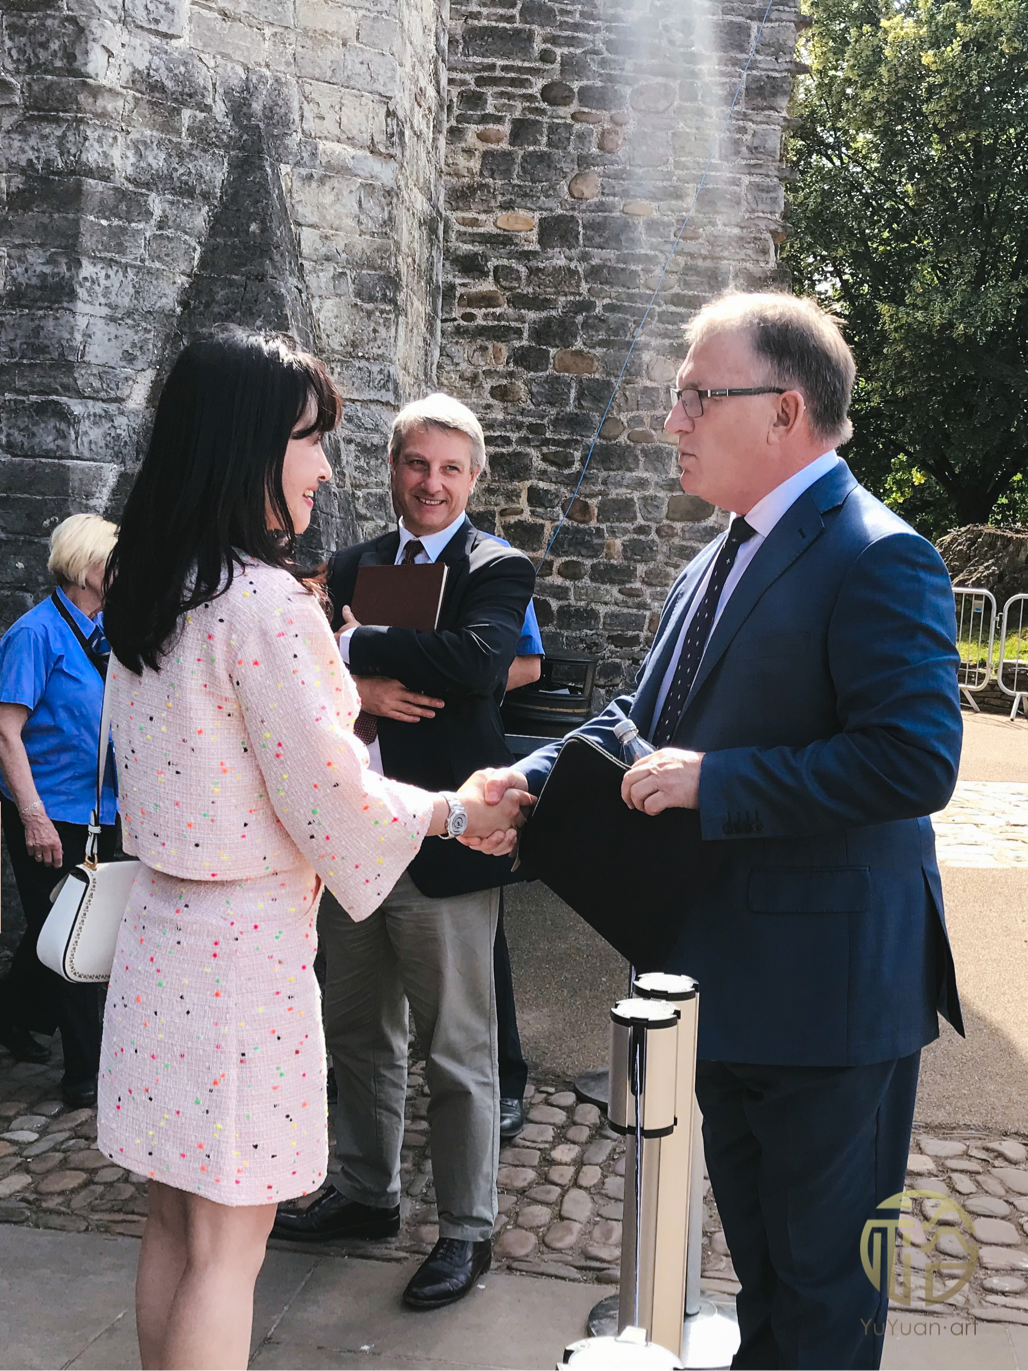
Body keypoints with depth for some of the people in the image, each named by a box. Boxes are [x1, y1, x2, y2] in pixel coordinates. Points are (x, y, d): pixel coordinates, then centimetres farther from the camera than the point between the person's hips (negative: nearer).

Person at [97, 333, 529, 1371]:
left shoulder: (146, 587, 6)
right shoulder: (266, 600, -20)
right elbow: (327, 798, -16)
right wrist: (456, 810, -1)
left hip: (161, 931, 8)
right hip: (243, 943, -8)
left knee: (173, 1223, 21)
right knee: (228, 1244, 8)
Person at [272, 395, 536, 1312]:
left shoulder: (499, 570, -6)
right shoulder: (351, 566, 12)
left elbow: (479, 661, -26)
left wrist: (357, 646, -17)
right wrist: (356, 690, -17)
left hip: (443, 851, -6)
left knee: (458, 1053, 6)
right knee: (359, 1035, 20)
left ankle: (468, 1231, 24)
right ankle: (366, 1193, 41)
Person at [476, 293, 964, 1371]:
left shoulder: (875, 560, -19)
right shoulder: (718, 562, 11)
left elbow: (916, 758, -29)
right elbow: (647, 716, 13)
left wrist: (714, 782, -27)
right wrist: (529, 780, -2)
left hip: (826, 989, -9)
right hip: (729, 977, 9)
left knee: (823, 1278, 12)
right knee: (757, 1250, 28)